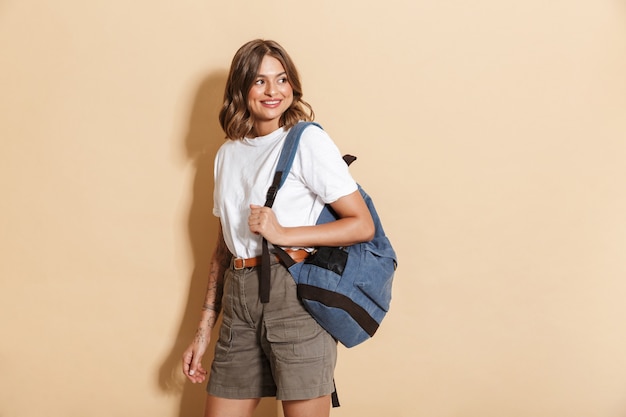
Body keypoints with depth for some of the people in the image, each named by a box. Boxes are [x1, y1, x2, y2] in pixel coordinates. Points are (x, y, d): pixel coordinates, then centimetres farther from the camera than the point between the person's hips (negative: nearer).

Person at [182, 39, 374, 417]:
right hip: (239, 300, 6)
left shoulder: (308, 140, -3)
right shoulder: (228, 154, 15)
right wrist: (204, 330, 15)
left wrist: (282, 233, -14)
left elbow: (363, 225, -8)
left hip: (296, 296, -5)